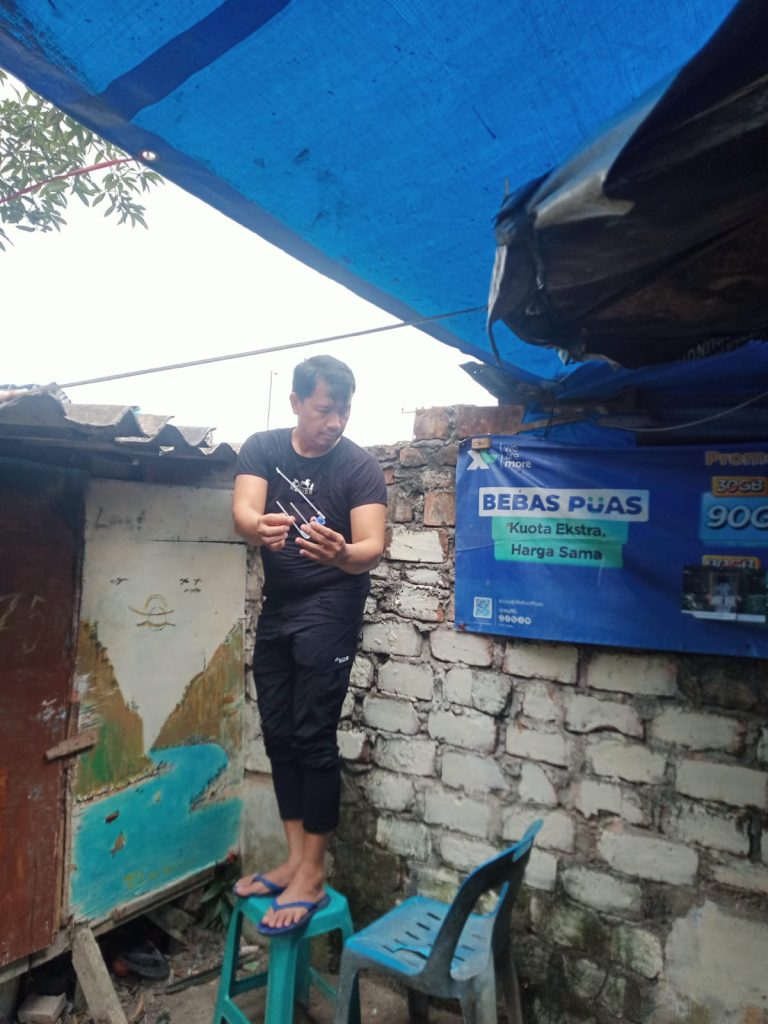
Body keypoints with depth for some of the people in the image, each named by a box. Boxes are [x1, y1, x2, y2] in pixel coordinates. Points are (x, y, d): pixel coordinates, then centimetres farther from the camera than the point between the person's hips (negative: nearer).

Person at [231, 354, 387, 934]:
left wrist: (342, 554, -45)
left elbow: (373, 548, -21)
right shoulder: (262, 449, -2)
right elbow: (242, 512, -17)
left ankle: (313, 875, 5)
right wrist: (259, 528, -42)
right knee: (279, 735, 8)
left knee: (313, 735, -8)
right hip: (277, 606, 5)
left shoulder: (360, 468, -13)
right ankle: (295, 859, 20)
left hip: (331, 608, -5)